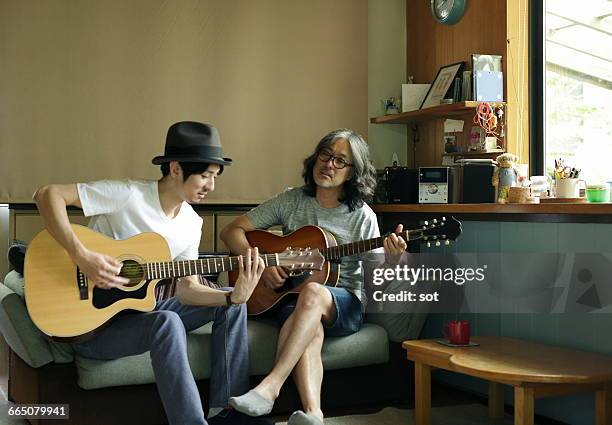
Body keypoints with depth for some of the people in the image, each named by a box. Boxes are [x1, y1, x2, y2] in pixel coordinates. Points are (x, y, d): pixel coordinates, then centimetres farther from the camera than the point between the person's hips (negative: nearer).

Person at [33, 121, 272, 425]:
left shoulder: (192, 224, 2)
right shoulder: (128, 195, -20)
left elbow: (185, 288, 0)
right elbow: (47, 194, -23)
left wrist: (234, 296, -18)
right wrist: (81, 256, -32)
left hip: (142, 305, 8)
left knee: (231, 306, 0)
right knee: (167, 322, -36)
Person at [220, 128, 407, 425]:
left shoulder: (362, 216, 0)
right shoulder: (291, 201, 4)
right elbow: (232, 231, 4)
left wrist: (391, 260, -24)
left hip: (343, 304, -1)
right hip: (291, 299, 1)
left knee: (313, 291, -37)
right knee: (311, 330, -35)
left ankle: (270, 387, -40)